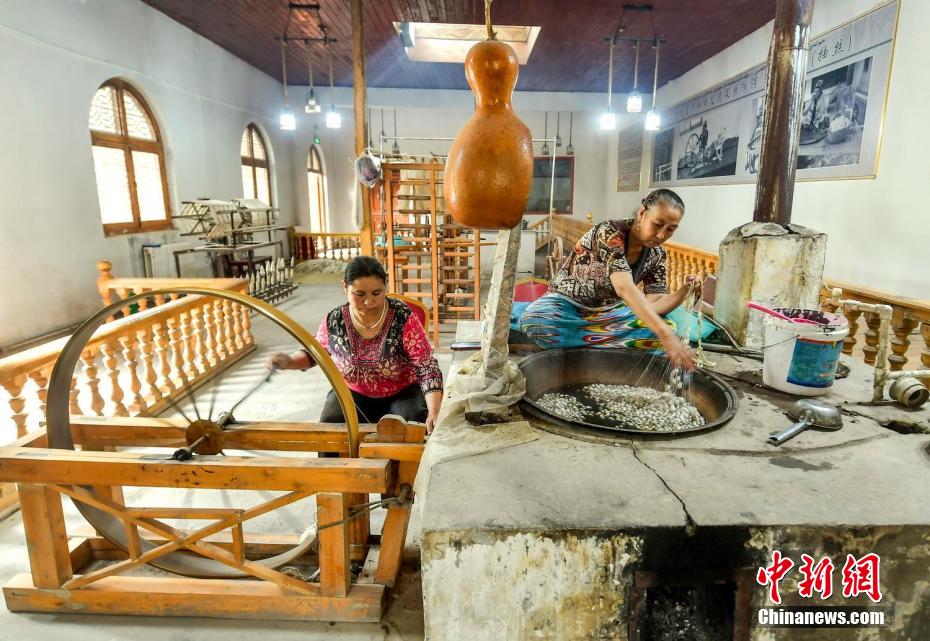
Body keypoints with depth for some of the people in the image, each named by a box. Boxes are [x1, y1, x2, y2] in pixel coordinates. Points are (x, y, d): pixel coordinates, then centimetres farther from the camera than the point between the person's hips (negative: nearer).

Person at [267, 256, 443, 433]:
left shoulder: (403, 318, -22)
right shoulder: (334, 322, -13)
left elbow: (428, 368, -22)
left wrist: (434, 413, -36)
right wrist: (289, 361, -13)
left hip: (403, 393, -2)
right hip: (352, 393, 2)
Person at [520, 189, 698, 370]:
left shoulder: (656, 254, -5)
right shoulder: (610, 232, -26)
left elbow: (654, 303, -9)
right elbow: (624, 288, -41)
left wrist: (684, 290, -28)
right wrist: (665, 335, -50)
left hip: (608, 311, 6)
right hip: (568, 303, -5)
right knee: (534, 320, -39)